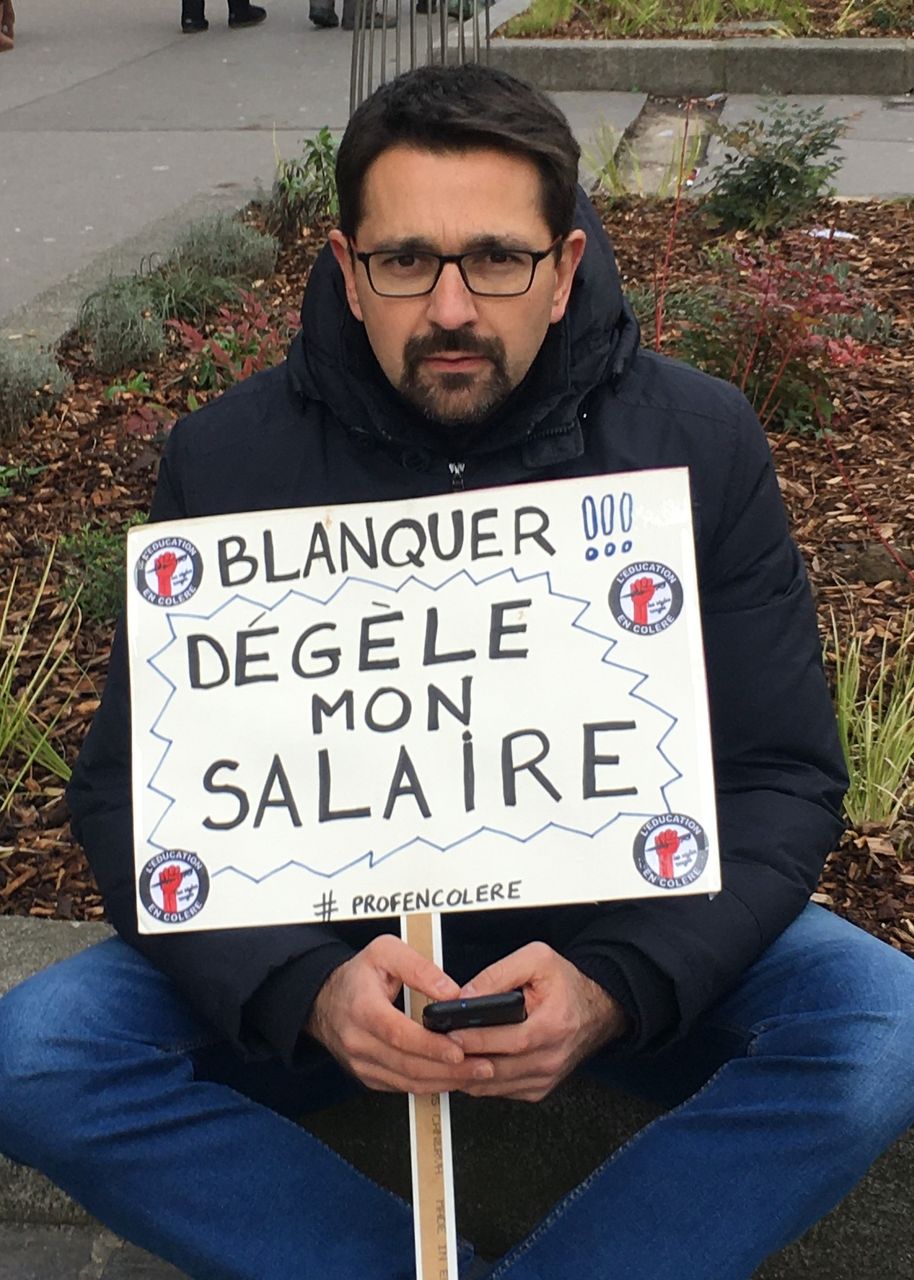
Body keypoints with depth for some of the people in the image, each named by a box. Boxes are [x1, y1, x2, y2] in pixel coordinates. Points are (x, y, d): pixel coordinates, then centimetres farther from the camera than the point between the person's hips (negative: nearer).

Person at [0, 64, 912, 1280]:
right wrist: (307, 989, -30)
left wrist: (613, 984, -29)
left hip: (617, 930, 0)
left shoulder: (698, 444, -9)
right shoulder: (230, 460, -9)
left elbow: (782, 776, -10)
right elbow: (133, 794, -10)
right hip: (319, 941, 1)